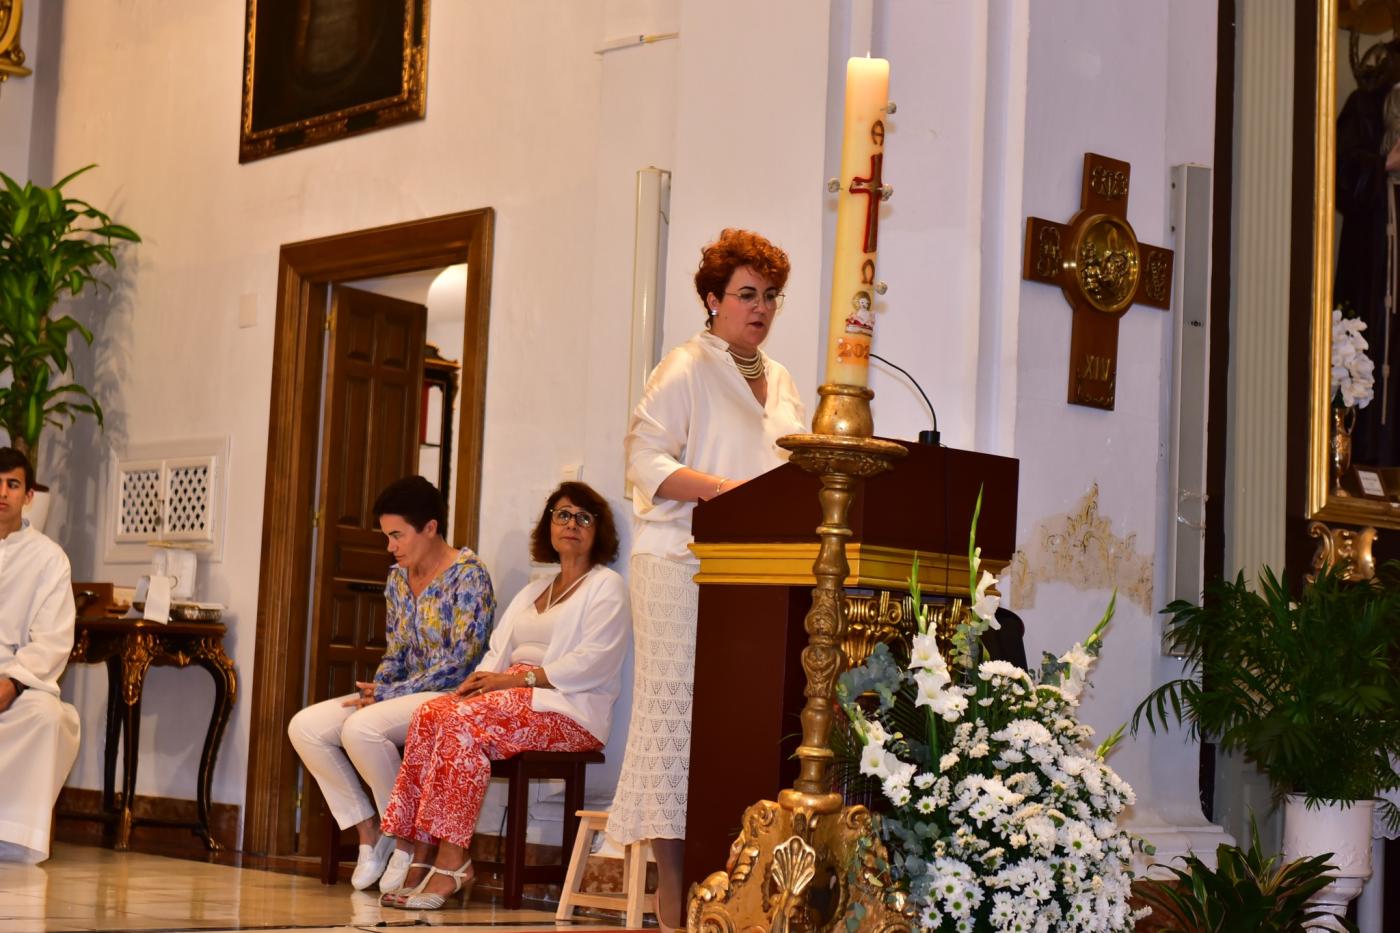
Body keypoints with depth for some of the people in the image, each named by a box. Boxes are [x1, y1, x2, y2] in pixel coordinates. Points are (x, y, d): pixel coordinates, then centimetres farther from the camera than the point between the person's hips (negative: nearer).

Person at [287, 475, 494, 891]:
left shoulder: (468, 576, -11)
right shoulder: (398, 577, 13)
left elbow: (461, 662, -17)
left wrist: (388, 695, -17)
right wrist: (375, 688, -4)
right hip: (401, 694, 8)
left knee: (361, 728, -33)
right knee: (304, 727, -11)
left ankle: (407, 842, -15)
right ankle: (369, 833, -3)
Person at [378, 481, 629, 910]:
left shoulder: (606, 587, 4)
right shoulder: (534, 591, 28)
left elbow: (594, 662, -11)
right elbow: (499, 650, 19)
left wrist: (517, 678, -16)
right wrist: (479, 679, -5)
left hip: (569, 709, -7)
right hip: (514, 698, 7)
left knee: (465, 721, -31)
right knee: (430, 714, -22)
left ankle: (451, 864, -31)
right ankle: (424, 855, -27)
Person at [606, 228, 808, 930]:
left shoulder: (781, 382, 21)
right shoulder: (684, 370, 0)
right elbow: (646, 460, -10)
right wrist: (724, 488, -22)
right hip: (684, 562, -6)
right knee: (678, 705, -7)